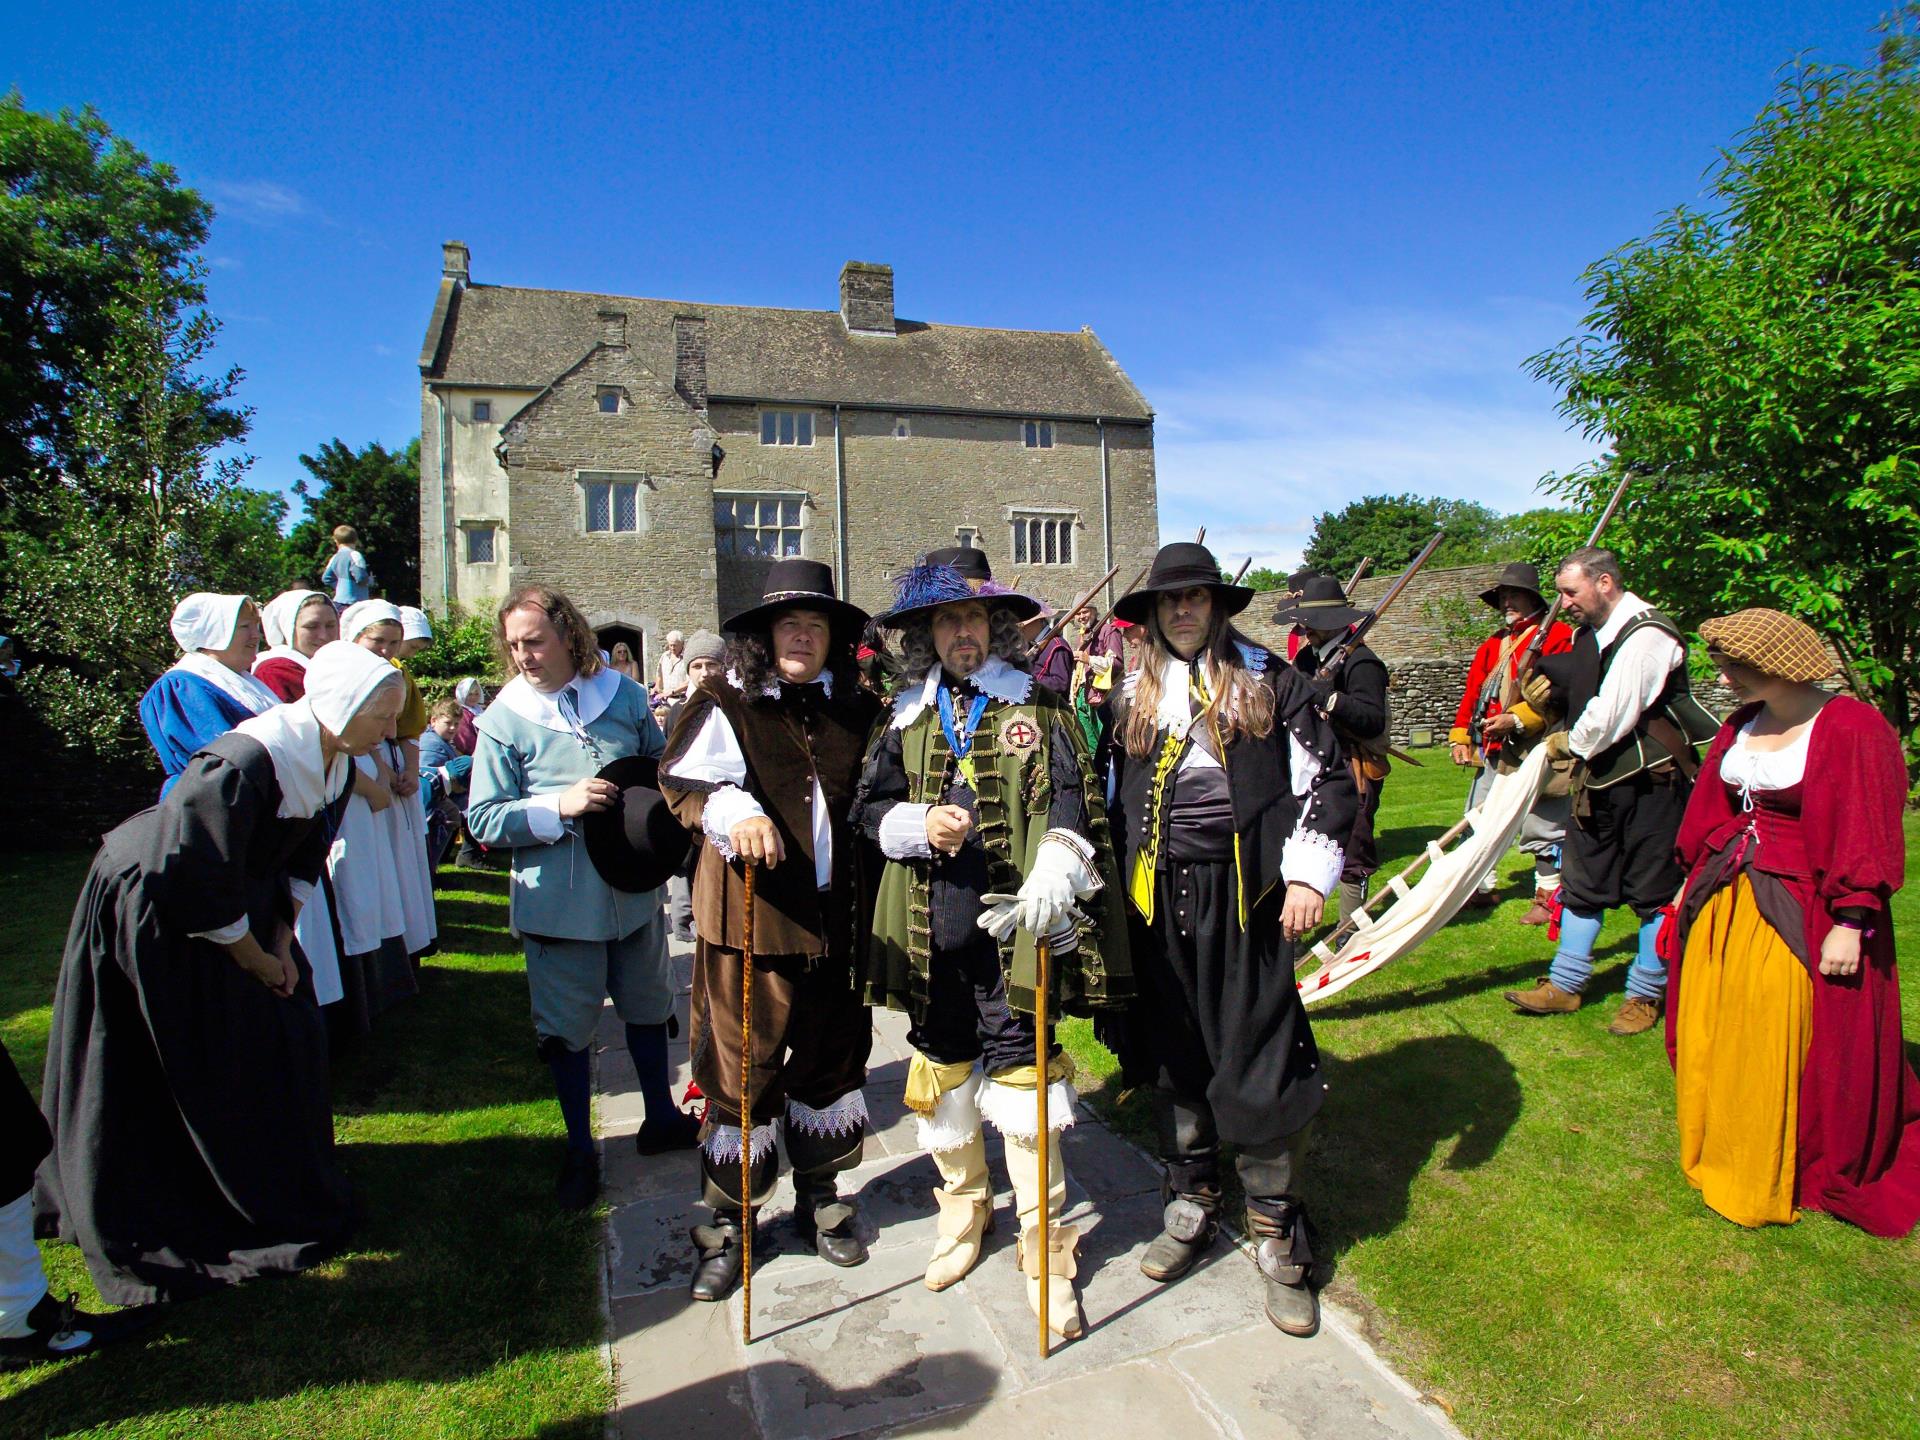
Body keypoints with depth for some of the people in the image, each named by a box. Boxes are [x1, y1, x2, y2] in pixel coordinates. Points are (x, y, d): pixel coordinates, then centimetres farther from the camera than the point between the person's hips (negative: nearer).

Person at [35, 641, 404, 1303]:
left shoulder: (327, 756, -8)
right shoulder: (246, 762, -35)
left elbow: (303, 853, 4)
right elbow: (201, 883, -30)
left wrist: (280, 942, -2)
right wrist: (256, 960, -16)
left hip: (230, 904, 8)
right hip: (154, 912, -8)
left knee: (284, 1031, 10)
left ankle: (279, 1192, 29)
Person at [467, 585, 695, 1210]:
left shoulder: (624, 696, -1)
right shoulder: (505, 718, -7)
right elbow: (484, 819, -10)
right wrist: (560, 806, -23)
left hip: (633, 890, 3)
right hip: (558, 900, -2)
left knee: (648, 1008, 18)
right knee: (566, 1029, 9)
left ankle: (660, 1119, 40)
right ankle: (580, 1152, 28)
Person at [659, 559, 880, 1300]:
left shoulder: (858, 712, 10)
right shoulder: (726, 707, -2)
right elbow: (688, 784, -14)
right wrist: (736, 814, -33)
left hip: (837, 915, 4)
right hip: (749, 915, -3)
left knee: (832, 1058, 14)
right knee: (742, 1069, 4)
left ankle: (820, 1199, 35)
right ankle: (728, 1223, 23)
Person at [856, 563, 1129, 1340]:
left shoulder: (1038, 706, 1)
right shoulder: (908, 716, 11)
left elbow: (1072, 800, -7)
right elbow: (870, 802, 11)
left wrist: (1055, 873, -24)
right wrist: (919, 826, -10)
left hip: (1012, 926, -3)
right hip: (930, 931, 4)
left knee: (1023, 1075, 0)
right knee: (944, 1069, 16)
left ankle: (1046, 1248, 18)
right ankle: (962, 1207, 40)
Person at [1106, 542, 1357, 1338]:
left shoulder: (1268, 680, 1)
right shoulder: (1134, 698, 9)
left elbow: (1326, 777, 0)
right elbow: (1113, 798, 14)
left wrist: (1309, 876, -7)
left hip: (1245, 894, -3)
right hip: (1160, 897, 3)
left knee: (1260, 1059, -1)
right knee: (1174, 1056, 12)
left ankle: (1278, 1235, 16)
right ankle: (1191, 1206, 30)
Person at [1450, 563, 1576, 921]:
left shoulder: (1558, 635, -6)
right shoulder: (1492, 644, 18)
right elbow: (1473, 692, 17)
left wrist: (1517, 719, -22)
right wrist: (1460, 735, 7)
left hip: (1536, 751, -7)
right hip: (1492, 751, 7)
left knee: (1541, 825, 0)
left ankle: (1550, 895, 14)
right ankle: (1483, 887, 24)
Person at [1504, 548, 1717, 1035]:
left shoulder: (1647, 636, -20)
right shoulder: (1587, 633, 8)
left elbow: (1612, 715, -24)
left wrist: (1570, 742, -8)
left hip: (1649, 782, -9)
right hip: (1600, 781, 9)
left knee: (1654, 893, 5)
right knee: (1582, 883, 13)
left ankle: (1645, 995, 19)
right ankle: (1565, 985, 23)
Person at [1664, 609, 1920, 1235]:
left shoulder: (1849, 729, -13)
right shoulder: (1742, 726, 8)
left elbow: (1864, 835, -14)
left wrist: (1849, 924, -17)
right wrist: (1696, 884, 15)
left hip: (1800, 913, -7)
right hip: (1725, 903, 7)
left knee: (1786, 1049, 3)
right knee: (1716, 1037, 13)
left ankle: (1785, 1178, 21)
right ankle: (1723, 1159, 31)